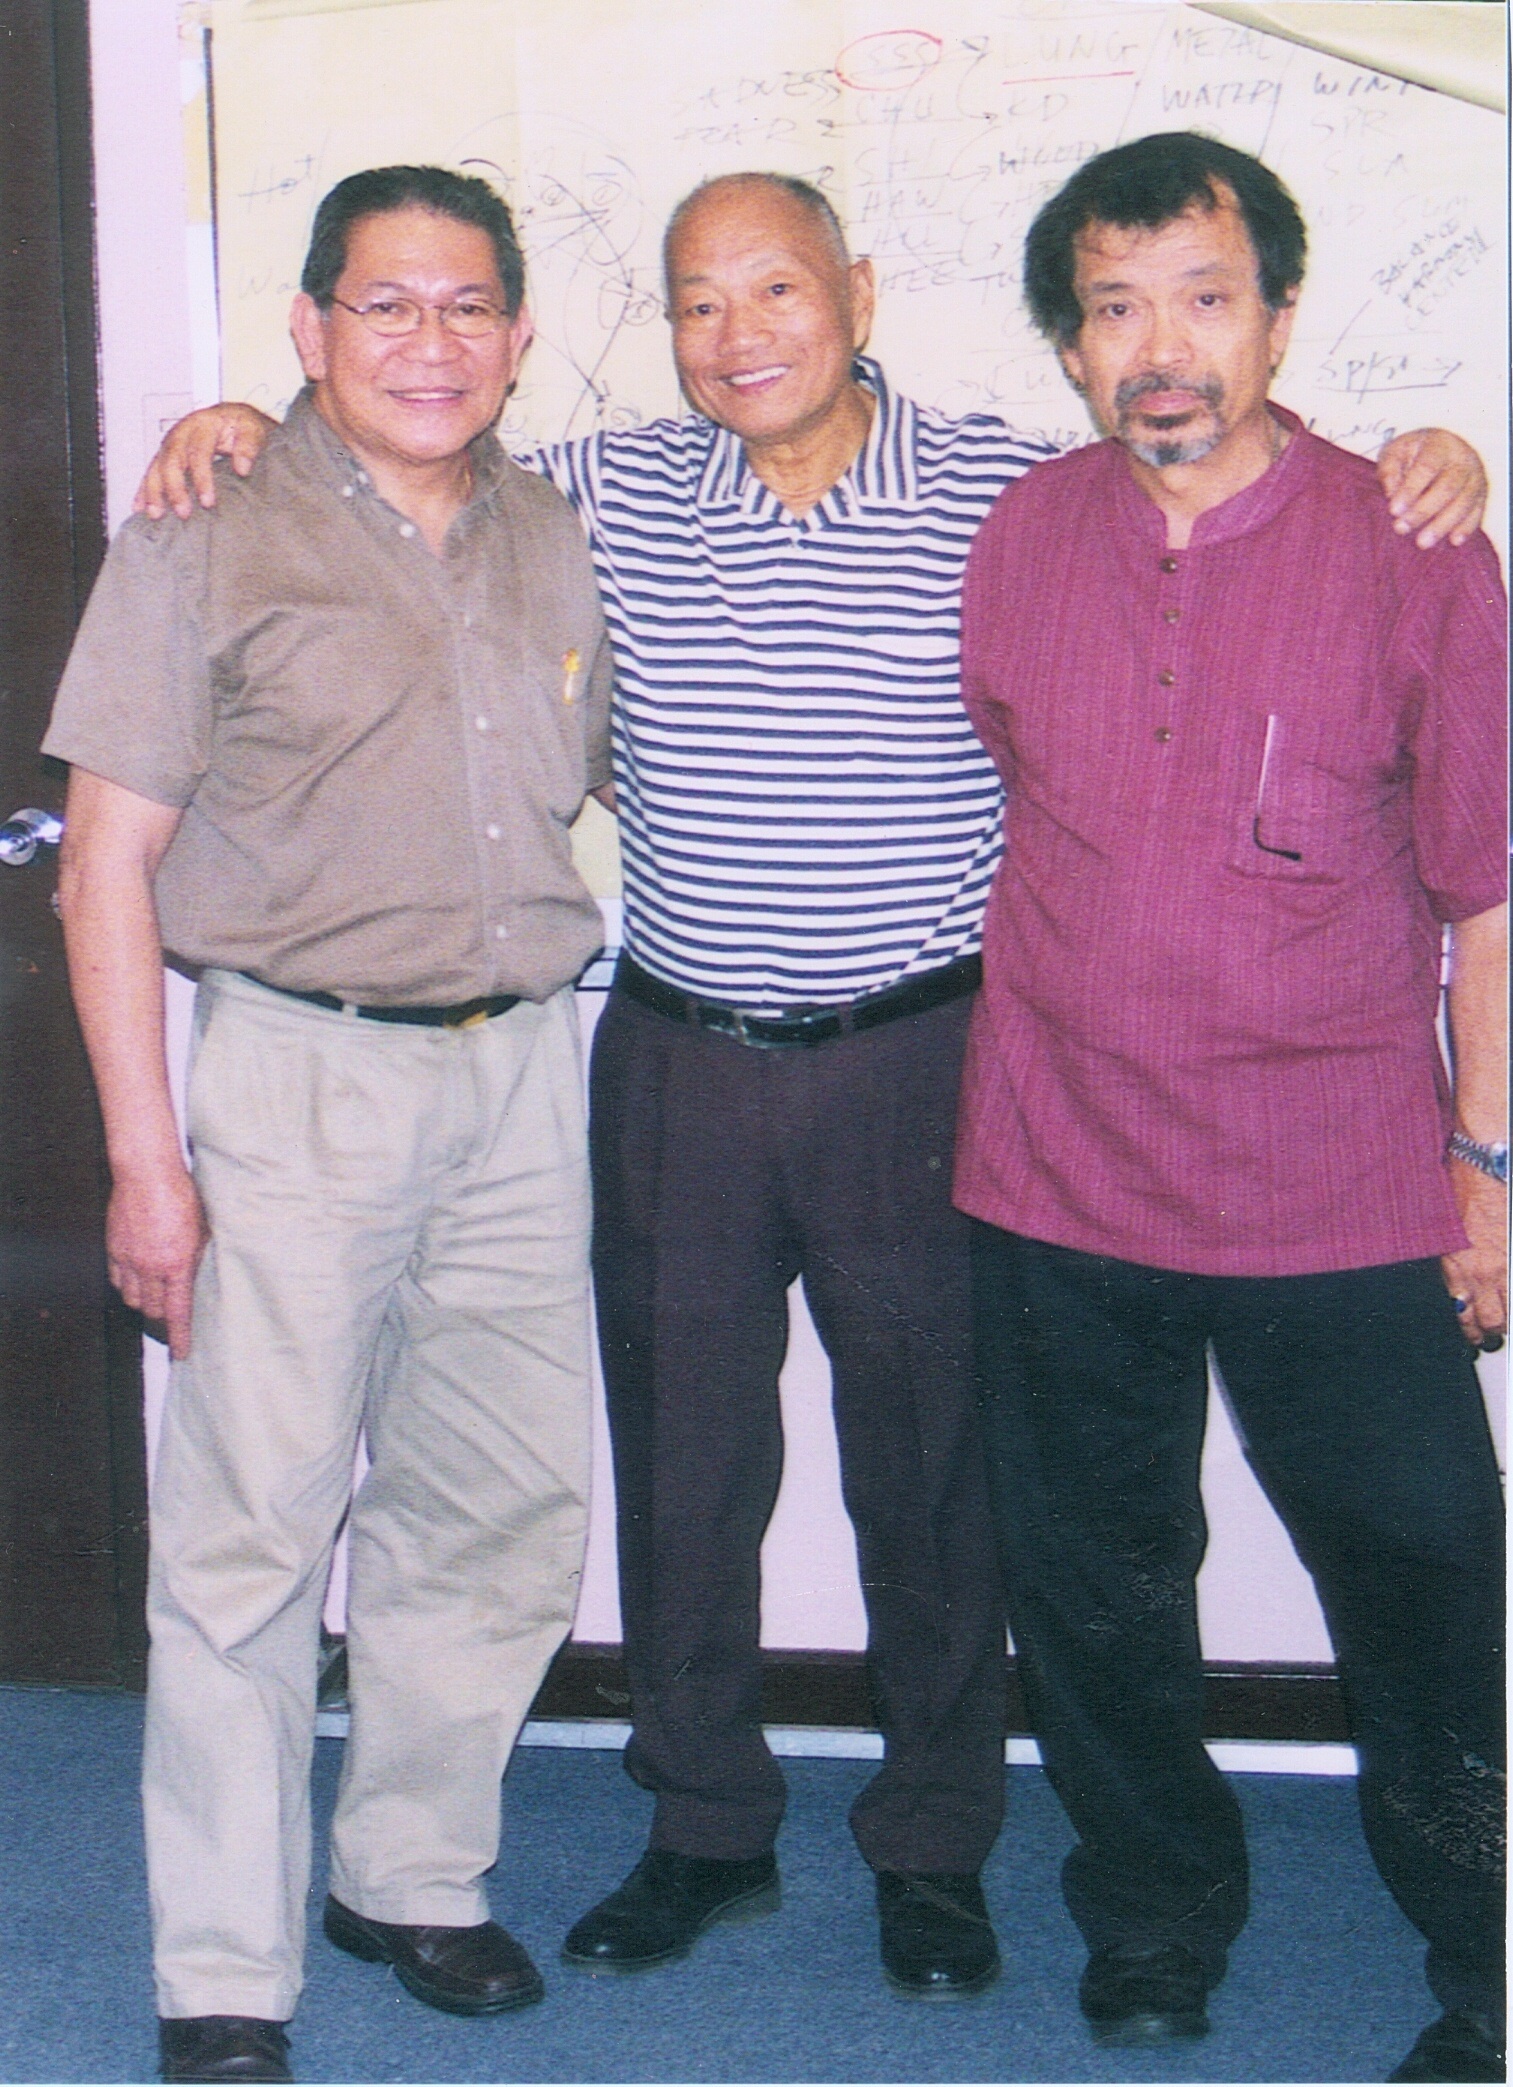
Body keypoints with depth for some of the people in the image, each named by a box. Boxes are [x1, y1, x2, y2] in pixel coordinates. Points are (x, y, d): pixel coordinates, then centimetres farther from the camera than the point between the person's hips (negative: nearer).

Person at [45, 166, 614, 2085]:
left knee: (503, 1512, 11)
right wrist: (143, 1157, -11)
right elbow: (108, 867, -6)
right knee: (255, 1528, -3)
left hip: (519, 1074, 5)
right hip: (297, 1078, -5)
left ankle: (410, 1869, 30)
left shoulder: (559, 544, 11)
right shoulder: (211, 539, -3)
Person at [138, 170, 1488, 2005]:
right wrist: (243, 427, -1)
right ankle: (707, 1831, 32)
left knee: (930, 1468, 9)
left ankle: (935, 1848, 28)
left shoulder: (1008, 494, -4)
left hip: (918, 1063, -2)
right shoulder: (604, 492, 2)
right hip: (676, 1071, 3)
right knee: (681, 1460, 12)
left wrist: (1414, 466, -13)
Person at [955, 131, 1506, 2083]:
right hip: (1059, 1185, 3)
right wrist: (959, 1086, 14)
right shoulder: (1011, 542, 1)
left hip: (1343, 1196, -2)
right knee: (1091, 1592, 15)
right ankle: (1156, 1907, 39)